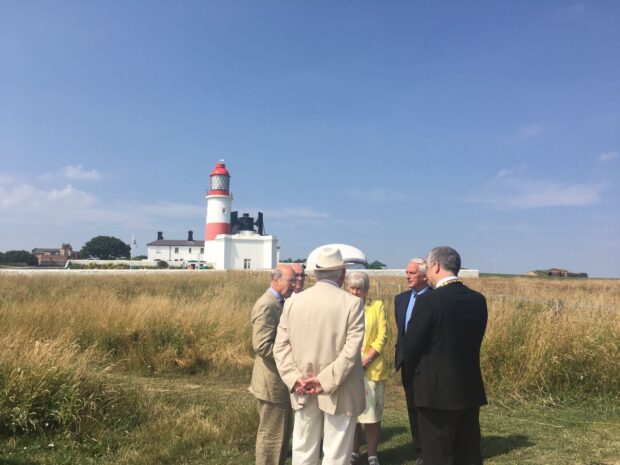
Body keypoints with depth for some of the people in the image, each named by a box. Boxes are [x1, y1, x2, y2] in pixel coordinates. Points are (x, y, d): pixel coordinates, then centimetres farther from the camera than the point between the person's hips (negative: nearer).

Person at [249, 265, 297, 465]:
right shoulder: (266, 305, -20)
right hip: (272, 381, -10)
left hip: (281, 379, 10)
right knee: (271, 433, 4)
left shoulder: (279, 303, 11)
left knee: (284, 429, 21)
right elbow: (262, 346, -27)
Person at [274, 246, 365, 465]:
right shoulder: (352, 303, -11)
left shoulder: (293, 302, 0)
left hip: (303, 392, 4)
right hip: (339, 392, -3)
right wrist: (326, 380, -16)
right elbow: (352, 350, -18)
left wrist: (295, 379, -6)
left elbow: (281, 346, -2)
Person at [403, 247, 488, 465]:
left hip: (437, 392, -6)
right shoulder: (478, 299, 2)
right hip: (470, 390, 6)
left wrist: (413, 375, 7)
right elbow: (473, 342, 9)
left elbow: (411, 346, -11)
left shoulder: (428, 301, -17)